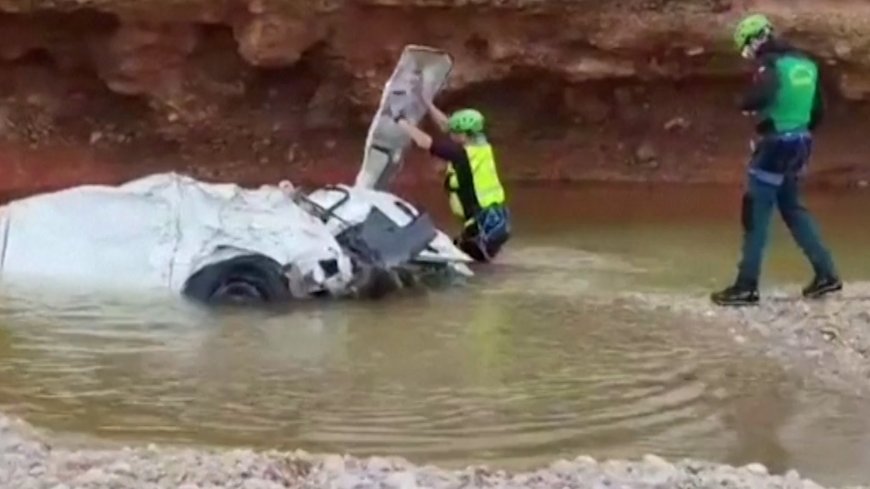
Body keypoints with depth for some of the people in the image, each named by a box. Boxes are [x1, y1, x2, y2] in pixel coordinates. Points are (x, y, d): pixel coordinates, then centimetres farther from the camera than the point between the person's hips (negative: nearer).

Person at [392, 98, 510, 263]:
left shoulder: (461, 154, -17)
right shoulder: (480, 145, 6)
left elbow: (424, 141, -14)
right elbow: (445, 125, 16)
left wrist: (401, 121, -2)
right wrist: (425, 101, 17)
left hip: (484, 223, -9)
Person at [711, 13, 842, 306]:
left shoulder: (771, 63, -14)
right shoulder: (806, 63, 11)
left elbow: (758, 97, -34)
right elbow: (818, 109, 18)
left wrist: (748, 106, -12)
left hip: (776, 145, -8)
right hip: (799, 144, 8)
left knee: (756, 214, -3)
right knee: (792, 208, 20)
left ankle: (746, 286, -3)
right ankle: (826, 274, 20)